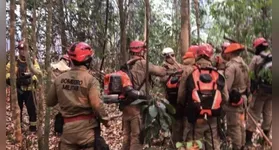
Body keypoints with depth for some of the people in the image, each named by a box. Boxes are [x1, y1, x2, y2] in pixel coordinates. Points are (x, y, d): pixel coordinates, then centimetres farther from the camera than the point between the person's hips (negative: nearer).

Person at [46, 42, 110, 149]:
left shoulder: (59, 79, 1)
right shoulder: (90, 79, -14)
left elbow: (49, 102, 8)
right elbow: (96, 104, -20)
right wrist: (105, 119, -5)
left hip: (67, 127, 4)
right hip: (86, 127, -4)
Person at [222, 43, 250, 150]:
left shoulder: (231, 66, -20)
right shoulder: (244, 65, 9)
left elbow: (226, 86, -26)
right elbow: (248, 83, 16)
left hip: (232, 99, -9)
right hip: (241, 97, 9)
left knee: (234, 126, 0)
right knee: (240, 123, 19)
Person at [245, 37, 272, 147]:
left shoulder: (256, 58, -8)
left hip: (260, 90, -4)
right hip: (271, 91, 4)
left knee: (254, 115, 2)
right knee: (268, 114, 16)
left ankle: (248, 139, 3)